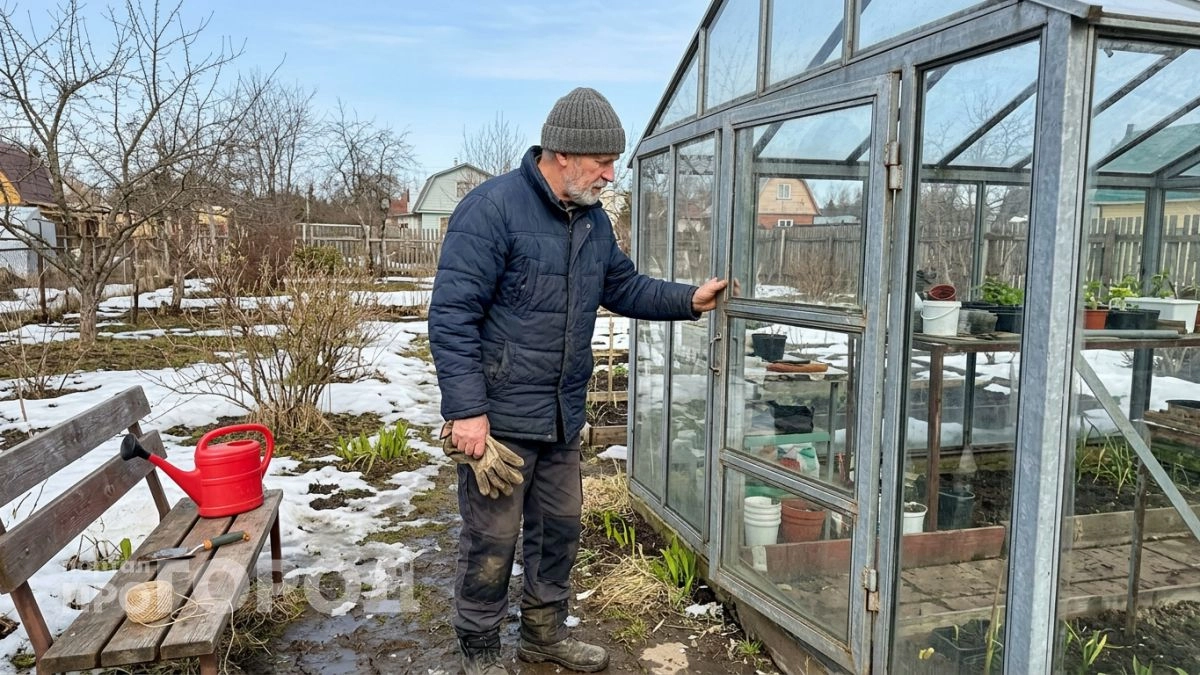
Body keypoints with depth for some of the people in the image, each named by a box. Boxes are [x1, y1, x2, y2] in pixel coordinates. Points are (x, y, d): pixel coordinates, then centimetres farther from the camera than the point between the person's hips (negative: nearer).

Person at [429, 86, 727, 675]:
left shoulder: (593, 220, 9)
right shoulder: (492, 208, -16)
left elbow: (624, 287, 21)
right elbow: (451, 315, -19)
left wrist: (688, 300, 7)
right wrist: (467, 410, -22)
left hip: (563, 417, 8)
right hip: (498, 417, -7)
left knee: (559, 528, 18)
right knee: (492, 540, 5)